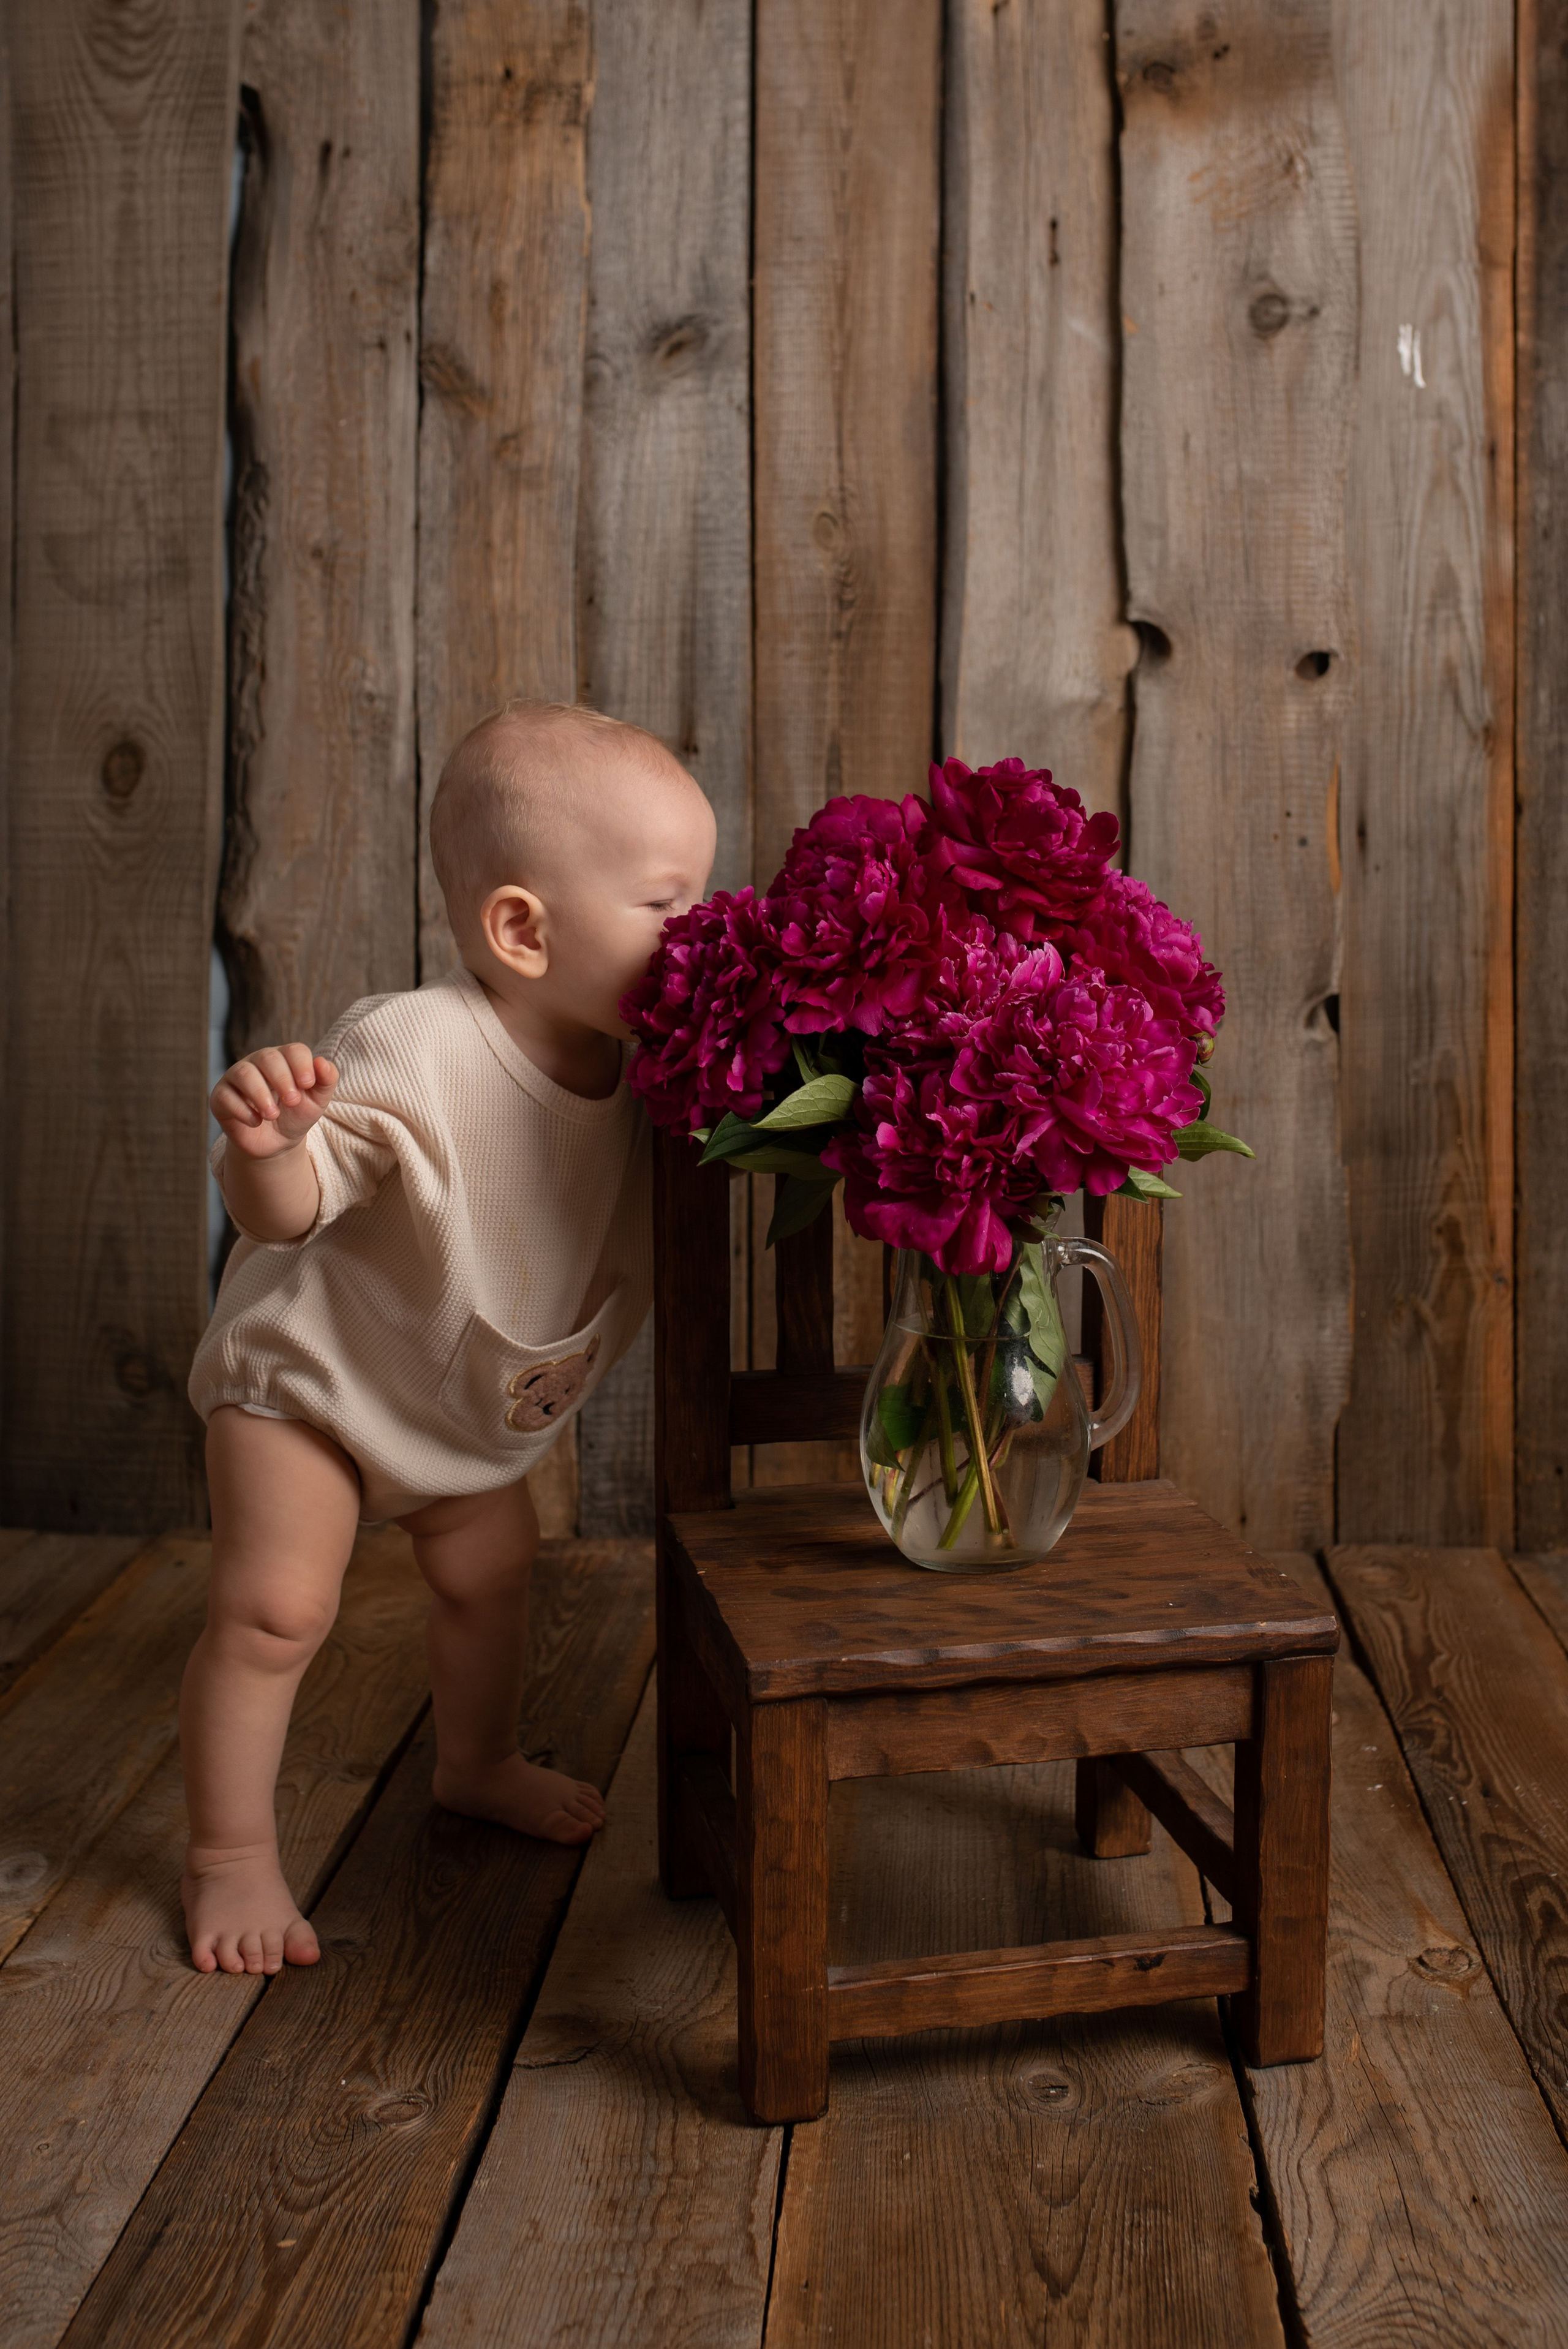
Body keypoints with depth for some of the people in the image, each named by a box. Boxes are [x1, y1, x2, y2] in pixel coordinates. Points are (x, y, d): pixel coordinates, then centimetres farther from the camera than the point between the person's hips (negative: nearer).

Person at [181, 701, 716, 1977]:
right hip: (311, 1370, -6)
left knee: (491, 1572, 20)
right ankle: (231, 1856, 15)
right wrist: (267, 1142, -57)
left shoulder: (643, 1058, -18)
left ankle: (478, 1763, 48)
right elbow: (287, 1211, -36)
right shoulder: (410, 1049, -37)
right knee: (273, 1607, -8)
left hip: (480, 1399, 6)